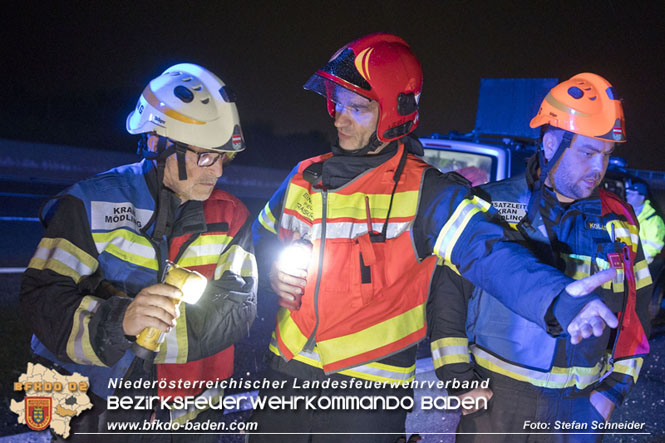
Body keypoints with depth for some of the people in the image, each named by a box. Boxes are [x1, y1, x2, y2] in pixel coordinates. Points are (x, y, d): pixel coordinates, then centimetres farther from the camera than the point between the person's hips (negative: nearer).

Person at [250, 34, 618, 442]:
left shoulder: (425, 194, -11)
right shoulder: (306, 178, 5)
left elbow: (487, 252, -27)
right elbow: (263, 234, 23)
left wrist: (558, 297, -46)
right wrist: (273, 269, -1)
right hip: (287, 376, 5)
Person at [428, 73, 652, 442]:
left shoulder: (620, 224, 2)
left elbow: (635, 313, 11)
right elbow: (448, 293, -5)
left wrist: (615, 387, 4)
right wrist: (457, 378, -8)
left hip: (580, 406, 3)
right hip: (495, 397, -2)